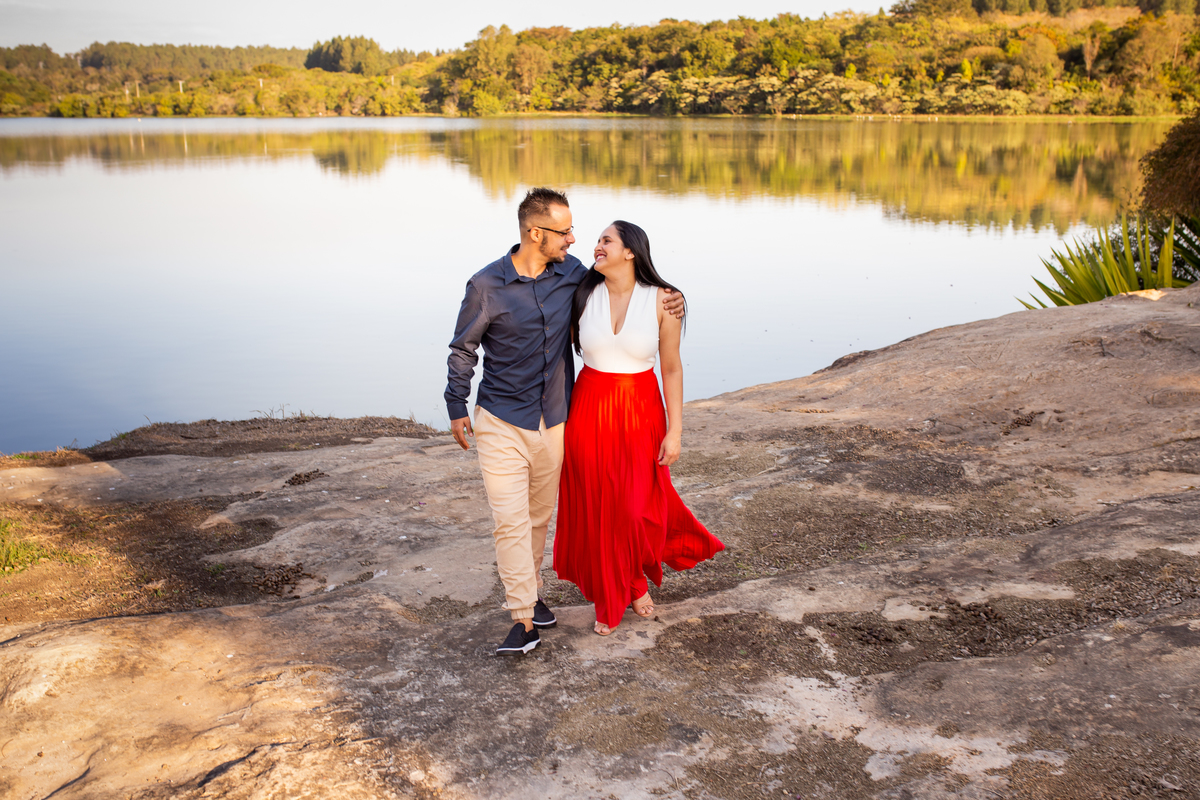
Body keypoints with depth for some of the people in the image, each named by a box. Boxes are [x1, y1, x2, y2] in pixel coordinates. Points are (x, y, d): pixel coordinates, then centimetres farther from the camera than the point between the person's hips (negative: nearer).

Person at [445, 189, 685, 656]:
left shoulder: (571, 272, -2)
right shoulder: (487, 285, -12)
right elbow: (463, 349, 0)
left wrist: (668, 302, -1)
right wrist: (456, 408, 4)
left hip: (553, 420, 4)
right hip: (501, 422, -4)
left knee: (539, 515, 16)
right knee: (510, 519, -9)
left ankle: (529, 591, 36)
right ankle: (523, 619, -3)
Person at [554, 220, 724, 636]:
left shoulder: (663, 301, -9)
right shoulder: (584, 295, -4)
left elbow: (672, 369, -4)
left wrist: (675, 431, -6)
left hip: (641, 413, -1)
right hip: (590, 410, 2)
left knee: (637, 509, 4)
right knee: (596, 509, 9)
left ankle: (636, 579, 37)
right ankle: (607, 599, 28)